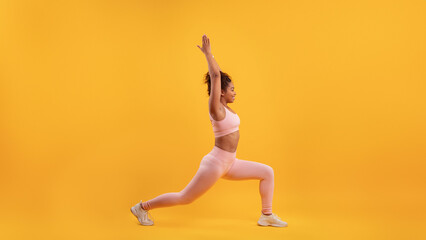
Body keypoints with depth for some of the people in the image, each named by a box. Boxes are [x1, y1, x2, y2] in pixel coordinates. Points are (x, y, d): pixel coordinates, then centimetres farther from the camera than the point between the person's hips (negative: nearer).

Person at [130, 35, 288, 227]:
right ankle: (143, 207, 19)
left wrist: (209, 55, 20)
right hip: (215, 164, -9)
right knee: (183, 198, 3)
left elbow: (216, 75, 13)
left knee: (267, 172, 5)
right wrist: (208, 53, -16)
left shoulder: (223, 107, 7)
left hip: (228, 164, 9)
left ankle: (266, 215, 12)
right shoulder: (215, 108, -15)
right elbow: (215, 76, -22)